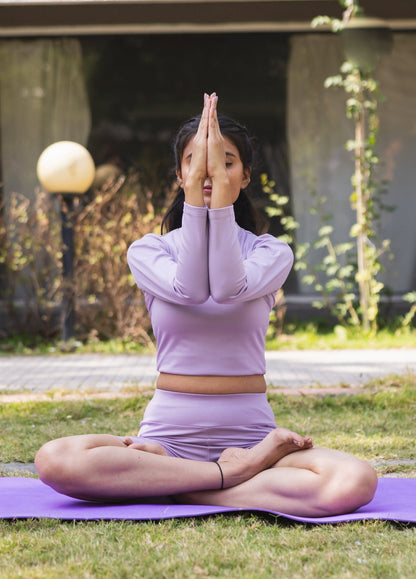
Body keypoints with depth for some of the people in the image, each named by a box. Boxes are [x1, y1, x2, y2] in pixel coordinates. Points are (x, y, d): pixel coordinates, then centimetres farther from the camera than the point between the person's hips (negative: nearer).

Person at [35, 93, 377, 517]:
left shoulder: (272, 252, 7)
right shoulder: (146, 251, 7)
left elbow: (230, 287, -17)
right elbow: (190, 289, -16)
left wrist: (220, 186, -14)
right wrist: (195, 186, -14)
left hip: (250, 430, 0)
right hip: (170, 431, 0)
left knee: (355, 482, -31)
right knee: (55, 461, -31)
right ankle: (235, 472, -19)